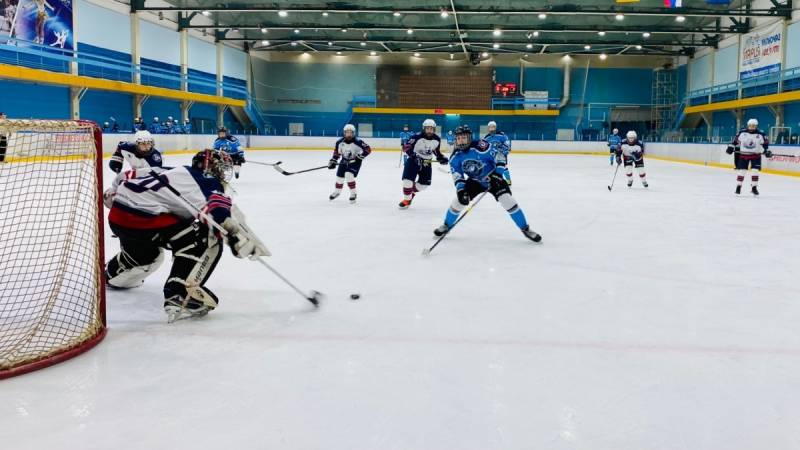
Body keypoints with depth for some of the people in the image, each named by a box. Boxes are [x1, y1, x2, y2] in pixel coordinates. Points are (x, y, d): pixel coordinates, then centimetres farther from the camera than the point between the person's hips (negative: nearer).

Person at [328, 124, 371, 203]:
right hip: (344, 161, 5)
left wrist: (360, 156, -28)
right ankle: (337, 191, 38)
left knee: (349, 175, -23)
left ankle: (353, 193, -7)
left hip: (355, 161, -5)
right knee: (339, 176, 9)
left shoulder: (358, 142, -26)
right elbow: (337, 152, 3)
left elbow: (368, 149, -22)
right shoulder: (340, 142, -12)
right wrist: (333, 161, -3)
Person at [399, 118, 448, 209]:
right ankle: (407, 199, 3)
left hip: (426, 162, 5)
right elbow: (406, 147, -21)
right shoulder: (417, 137, -22)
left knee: (425, 182, 3)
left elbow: (436, 150, 13)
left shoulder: (437, 139, -6)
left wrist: (441, 158, -2)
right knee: (408, 180, -16)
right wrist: (413, 155, -33)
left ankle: (411, 193, 29)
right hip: (413, 160, -5)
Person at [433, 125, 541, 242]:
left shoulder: (481, 147, -30)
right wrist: (460, 190, -25)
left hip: (493, 177, -4)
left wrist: (498, 174, -22)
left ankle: (525, 229, -6)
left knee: (507, 201, -19)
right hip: (474, 181, 4)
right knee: (459, 201, -6)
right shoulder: (455, 157, -14)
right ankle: (446, 226, 19)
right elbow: (457, 176, -10)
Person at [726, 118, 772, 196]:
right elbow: (736, 140, 4)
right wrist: (731, 147, 0)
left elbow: (765, 143, -2)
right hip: (743, 154, 0)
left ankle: (754, 187, 4)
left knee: (755, 170, -7)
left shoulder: (760, 134, -9)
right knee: (741, 170, 1)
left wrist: (767, 151, -11)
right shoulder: (742, 132, -7)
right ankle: (738, 186, 12)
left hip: (756, 155, 0)